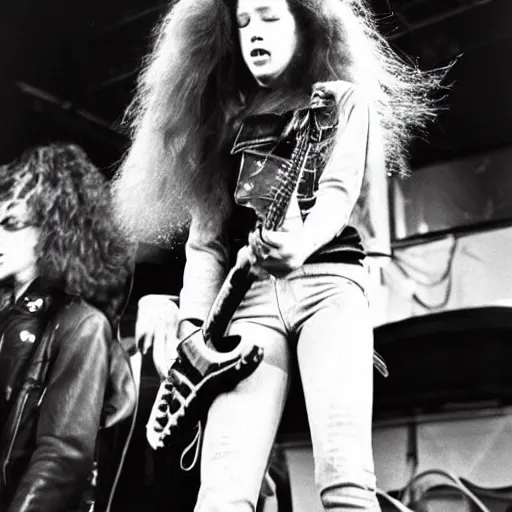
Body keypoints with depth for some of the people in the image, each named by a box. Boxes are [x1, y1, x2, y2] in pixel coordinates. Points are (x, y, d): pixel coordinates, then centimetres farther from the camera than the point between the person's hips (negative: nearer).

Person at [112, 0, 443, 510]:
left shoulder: (346, 99, 15)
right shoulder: (226, 121, 22)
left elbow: (340, 191, -5)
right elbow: (206, 236, 15)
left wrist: (300, 247, -28)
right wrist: (191, 325, 0)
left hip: (327, 283, -2)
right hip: (250, 295, 3)